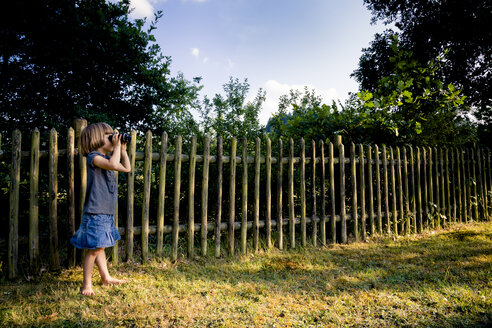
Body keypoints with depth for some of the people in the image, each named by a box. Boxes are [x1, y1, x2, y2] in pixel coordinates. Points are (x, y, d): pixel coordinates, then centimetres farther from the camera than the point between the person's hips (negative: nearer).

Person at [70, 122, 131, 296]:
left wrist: (122, 149, 15)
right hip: (95, 212, -9)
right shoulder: (94, 157, -14)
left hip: (106, 212, 9)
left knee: (100, 246, 20)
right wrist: (116, 147, -20)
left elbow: (126, 168, 23)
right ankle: (87, 284, 11)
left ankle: (106, 277, 30)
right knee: (94, 248, -2)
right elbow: (113, 164, -33)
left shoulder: (106, 157, 15)